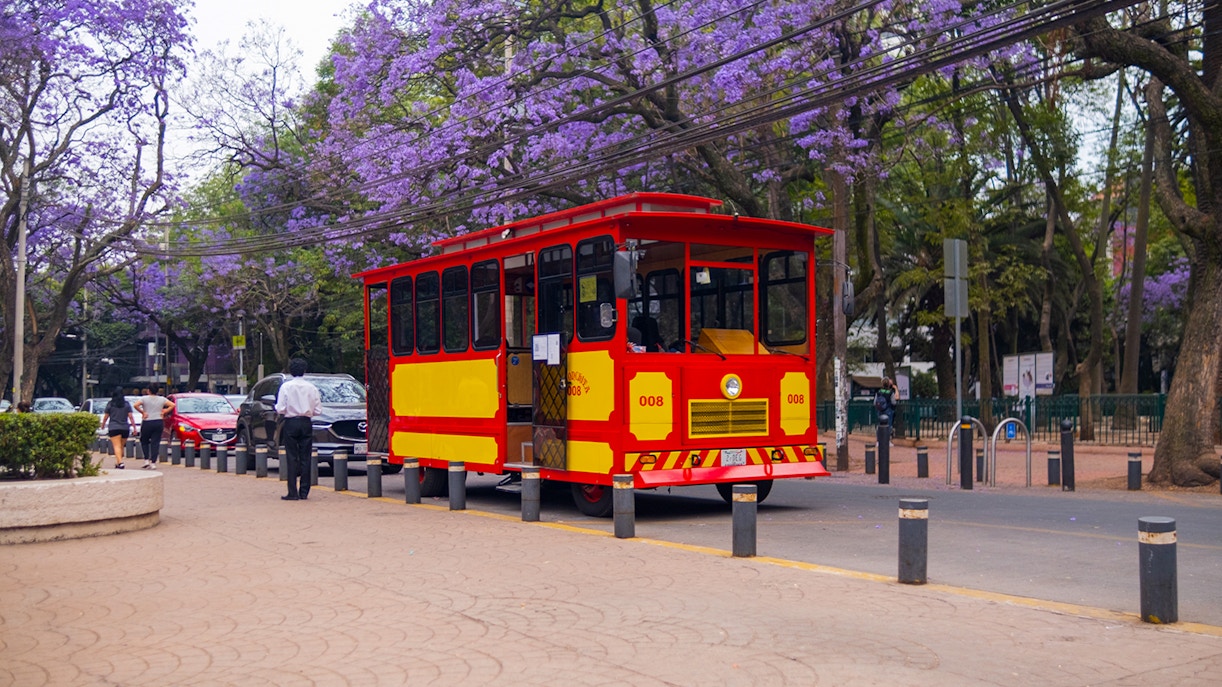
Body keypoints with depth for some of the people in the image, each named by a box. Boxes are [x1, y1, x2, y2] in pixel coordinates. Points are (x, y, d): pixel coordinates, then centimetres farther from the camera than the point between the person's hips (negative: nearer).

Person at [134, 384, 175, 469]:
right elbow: (172, 405, 0)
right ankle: (153, 463, -2)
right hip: (159, 423, 2)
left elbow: (136, 405, -18)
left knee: (144, 441, 16)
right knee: (155, 443, 3)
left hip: (147, 423, -2)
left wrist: (142, 412, -7)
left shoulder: (144, 398, -3)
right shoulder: (162, 399, 5)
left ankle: (146, 460, 6)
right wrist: (164, 412, 2)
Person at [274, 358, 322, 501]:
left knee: (292, 458, 0)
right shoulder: (312, 387, 2)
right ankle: (304, 492, 6)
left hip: (291, 424, -2)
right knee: (305, 458, 6)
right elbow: (318, 410, 2)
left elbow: (280, 409, -9)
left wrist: (277, 408, 13)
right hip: (306, 424, 2)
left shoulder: (286, 386, -5)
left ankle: (293, 493, -3)